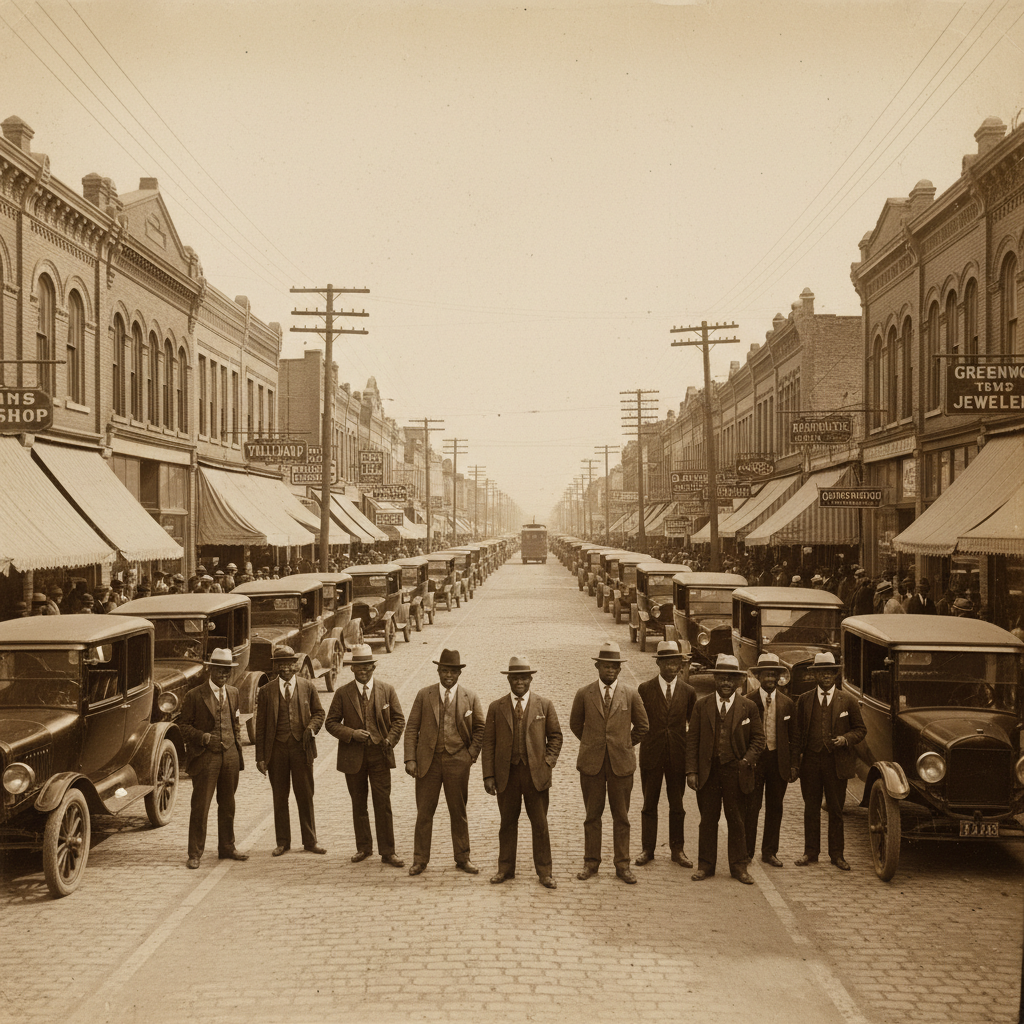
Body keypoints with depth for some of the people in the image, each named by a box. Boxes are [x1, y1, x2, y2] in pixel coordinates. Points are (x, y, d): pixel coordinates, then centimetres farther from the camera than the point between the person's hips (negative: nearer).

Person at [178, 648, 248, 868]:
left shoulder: (233, 693, 13)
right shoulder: (194, 695, -4)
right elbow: (183, 724, -3)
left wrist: (238, 750, 13)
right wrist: (203, 737, -17)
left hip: (230, 757, 5)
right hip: (205, 757, -5)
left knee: (227, 805, 12)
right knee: (200, 807, -3)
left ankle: (227, 848, 24)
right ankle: (195, 854, 6)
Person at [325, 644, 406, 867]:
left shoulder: (387, 690, 2)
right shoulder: (343, 693, 1)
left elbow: (398, 719, 7)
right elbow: (331, 722, 2)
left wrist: (390, 741, -7)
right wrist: (352, 733, -14)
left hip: (379, 756, -1)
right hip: (353, 756, 1)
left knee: (383, 804, -3)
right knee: (358, 805, 12)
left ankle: (387, 852, 3)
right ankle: (363, 847, 26)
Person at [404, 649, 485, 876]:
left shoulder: (470, 697, 2)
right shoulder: (424, 695, 2)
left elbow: (480, 728, 10)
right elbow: (412, 729, 2)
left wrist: (472, 754, -1)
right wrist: (410, 759, -6)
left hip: (457, 761, 0)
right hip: (428, 761, 0)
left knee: (458, 813, 10)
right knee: (424, 812, 4)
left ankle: (462, 859, 22)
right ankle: (420, 860, 14)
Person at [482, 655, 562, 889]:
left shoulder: (544, 705, 3)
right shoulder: (496, 708, 4)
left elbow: (555, 735, 9)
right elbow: (489, 743, 4)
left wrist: (548, 762, -3)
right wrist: (489, 775, -2)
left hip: (536, 773, -1)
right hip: (506, 774, 1)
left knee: (540, 824, 3)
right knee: (508, 823, 10)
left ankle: (544, 872, 14)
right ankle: (505, 869, 23)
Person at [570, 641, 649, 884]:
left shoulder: (630, 694, 0)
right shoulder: (583, 694, 0)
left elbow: (642, 726, 11)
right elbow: (575, 724, 14)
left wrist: (624, 745, 10)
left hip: (621, 763, 0)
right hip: (591, 763, 0)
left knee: (621, 817, 6)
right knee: (592, 815, 7)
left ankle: (622, 865, 14)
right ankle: (591, 862, 18)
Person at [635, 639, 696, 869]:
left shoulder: (688, 692, 3)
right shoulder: (645, 689, -1)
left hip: (678, 756, 1)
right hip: (651, 755, -1)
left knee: (677, 805, 9)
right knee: (649, 804, 7)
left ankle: (677, 850, 19)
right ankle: (647, 849, 17)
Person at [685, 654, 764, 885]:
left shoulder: (748, 707, 3)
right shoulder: (702, 705, 5)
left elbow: (758, 738, 7)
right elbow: (692, 740, 3)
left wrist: (748, 760, -9)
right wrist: (692, 771, -3)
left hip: (735, 771, -1)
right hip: (708, 771, 1)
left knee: (737, 821, 6)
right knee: (708, 820, 7)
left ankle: (738, 867, 18)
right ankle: (705, 865, 17)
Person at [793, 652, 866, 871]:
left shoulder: (847, 701, 3)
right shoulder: (804, 700, 7)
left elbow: (860, 729, 8)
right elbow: (798, 732, 9)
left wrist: (846, 739, -12)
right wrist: (795, 761, 1)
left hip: (837, 762, -1)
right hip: (810, 762, 1)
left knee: (836, 810, 5)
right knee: (811, 809, 8)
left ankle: (837, 854, 16)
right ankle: (810, 852, 19)